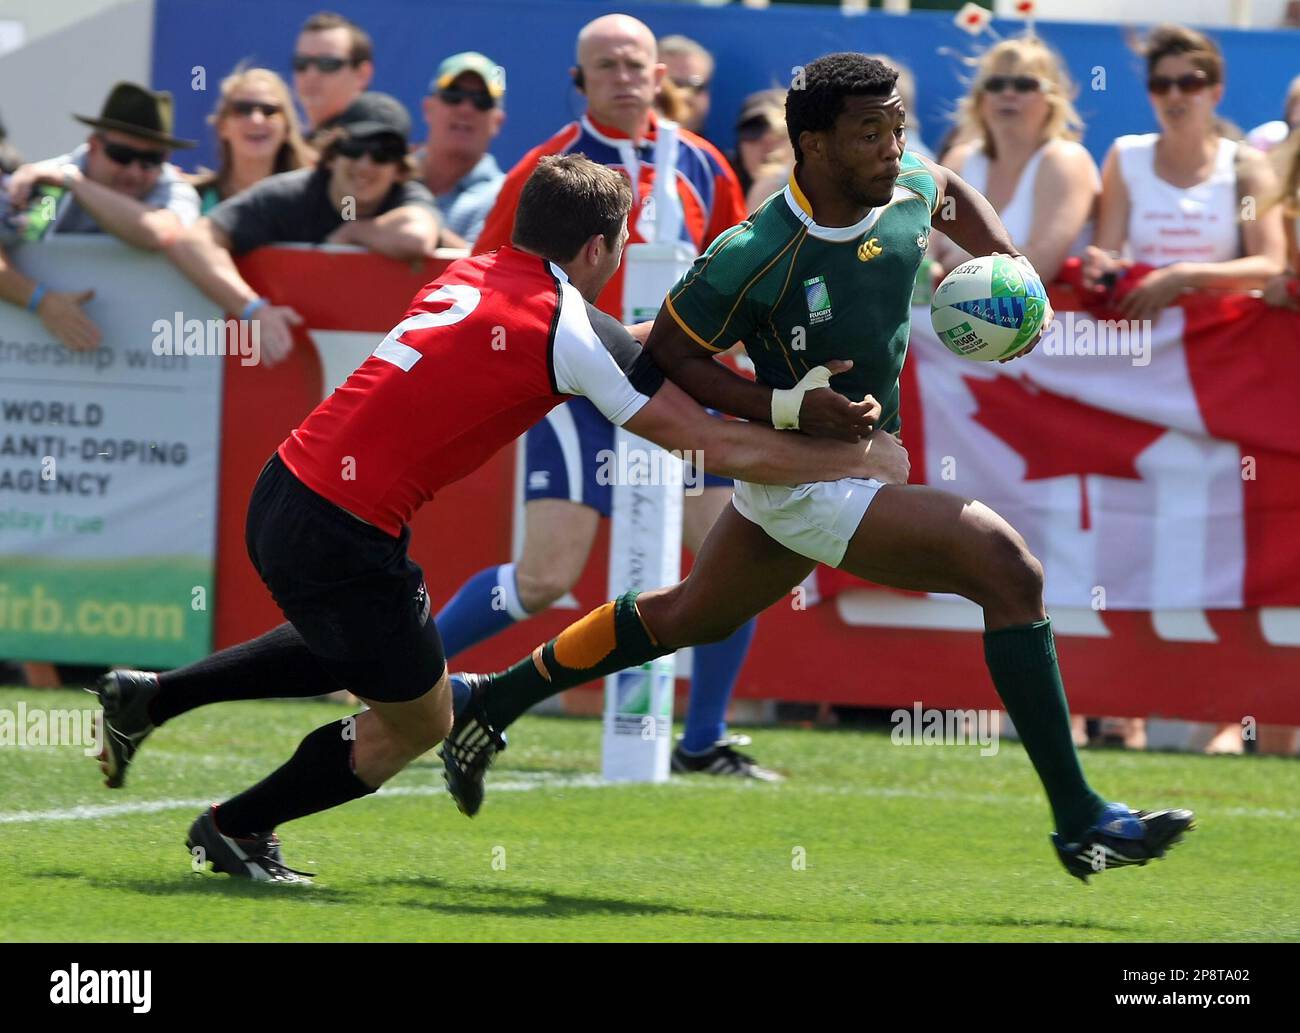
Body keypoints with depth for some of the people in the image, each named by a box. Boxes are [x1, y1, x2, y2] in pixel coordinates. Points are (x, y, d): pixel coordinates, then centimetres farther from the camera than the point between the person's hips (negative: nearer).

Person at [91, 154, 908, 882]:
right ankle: (234, 832, 27)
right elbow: (722, 447, -8)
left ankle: (146, 698, 34)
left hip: (283, 492, 8)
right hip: (344, 538, -8)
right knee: (417, 724, 16)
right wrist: (857, 458, 4)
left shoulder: (473, 276, 10)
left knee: (349, 647, 36)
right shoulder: (572, 331, -12)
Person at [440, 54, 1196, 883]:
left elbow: (950, 189, 19)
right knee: (1009, 567, -19)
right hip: (807, 482, -9)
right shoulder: (755, 256, -27)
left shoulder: (907, 192, -6)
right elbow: (670, 351, -15)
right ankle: (1080, 822, -13)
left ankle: (493, 702, 43)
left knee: (691, 616, 26)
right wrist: (788, 407, -27)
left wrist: (1011, 264, 3)